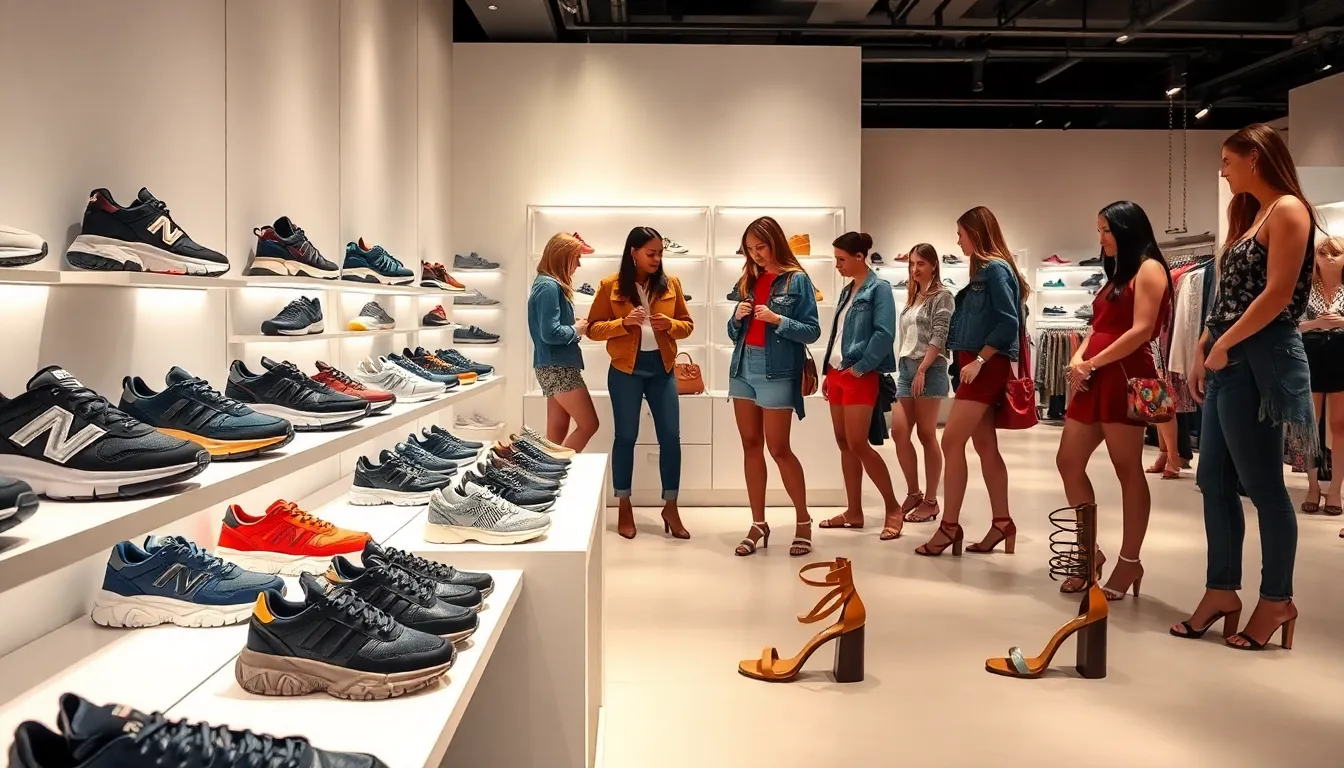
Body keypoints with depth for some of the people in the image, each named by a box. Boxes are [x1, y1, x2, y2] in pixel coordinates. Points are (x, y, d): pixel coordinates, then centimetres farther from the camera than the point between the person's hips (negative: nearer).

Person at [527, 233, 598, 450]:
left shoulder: (550, 284, 15)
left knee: (557, 432, 8)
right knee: (588, 424, -6)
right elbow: (550, 333, -22)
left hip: (555, 366, 10)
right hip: (558, 367, -10)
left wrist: (576, 327, 1)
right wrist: (576, 330, -7)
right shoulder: (549, 286, -15)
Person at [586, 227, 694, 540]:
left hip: (662, 368, 3)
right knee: (626, 436, 5)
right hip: (625, 370, -2)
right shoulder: (610, 286, -4)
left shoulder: (670, 284, 4)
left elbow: (687, 324, 10)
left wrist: (670, 325, -12)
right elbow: (593, 328, -2)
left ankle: (670, 507, 11)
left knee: (671, 436, 0)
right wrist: (623, 323, -19)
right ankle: (624, 507, 16)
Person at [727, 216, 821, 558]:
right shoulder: (748, 280, 12)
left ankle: (803, 521, 11)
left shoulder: (797, 280, -4)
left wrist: (777, 319, -18)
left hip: (777, 370, -6)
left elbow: (812, 331, -7)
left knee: (778, 448, -4)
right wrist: (737, 317, -5)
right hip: (743, 367, 6)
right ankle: (758, 524, 13)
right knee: (751, 445, 7)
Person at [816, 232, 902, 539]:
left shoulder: (879, 289, -8)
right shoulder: (847, 290, 16)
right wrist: (828, 372, 14)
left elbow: (885, 334, -17)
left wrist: (860, 366, -18)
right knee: (843, 443, 8)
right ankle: (854, 512, 15)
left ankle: (893, 507, -2)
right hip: (837, 372, 9)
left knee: (858, 444, -13)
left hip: (860, 374, -9)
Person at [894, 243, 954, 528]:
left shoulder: (942, 296, -4)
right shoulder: (912, 296, 19)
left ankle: (930, 501, 5)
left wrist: (922, 370, -18)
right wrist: (906, 368, 13)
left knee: (926, 435, -3)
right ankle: (913, 493, 13)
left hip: (929, 369, -7)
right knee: (898, 432, 1)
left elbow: (938, 338, -12)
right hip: (906, 367, 7)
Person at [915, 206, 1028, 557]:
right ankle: (1002, 523, 16)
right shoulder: (984, 270, 16)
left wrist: (980, 360, -19)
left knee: (951, 442, -10)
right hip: (977, 365, 10)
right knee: (985, 446, 11)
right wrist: (974, 360, 5)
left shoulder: (995, 269, -12)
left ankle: (950, 526, -6)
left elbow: (1009, 322, -20)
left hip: (987, 366, -10)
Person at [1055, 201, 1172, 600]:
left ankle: (1129, 562, 6)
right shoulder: (1116, 273, 24)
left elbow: (1141, 331, -13)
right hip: (1095, 378, 9)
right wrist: (1077, 359, 1)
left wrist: (1091, 363, -10)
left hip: (1124, 376, -9)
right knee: (1068, 462, 7)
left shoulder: (1149, 269, -3)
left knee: (1128, 470, -2)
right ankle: (1090, 551, 17)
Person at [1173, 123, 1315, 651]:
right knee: (1214, 482, 8)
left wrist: (1224, 346, -12)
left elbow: (1278, 294, -17)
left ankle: (1276, 600, 9)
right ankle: (1222, 592, 16)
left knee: (1262, 484, -2)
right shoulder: (1251, 216, 21)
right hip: (1228, 363, 9)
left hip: (1260, 360, -9)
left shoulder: (1288, 209, -8)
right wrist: (1203, 351, 10)